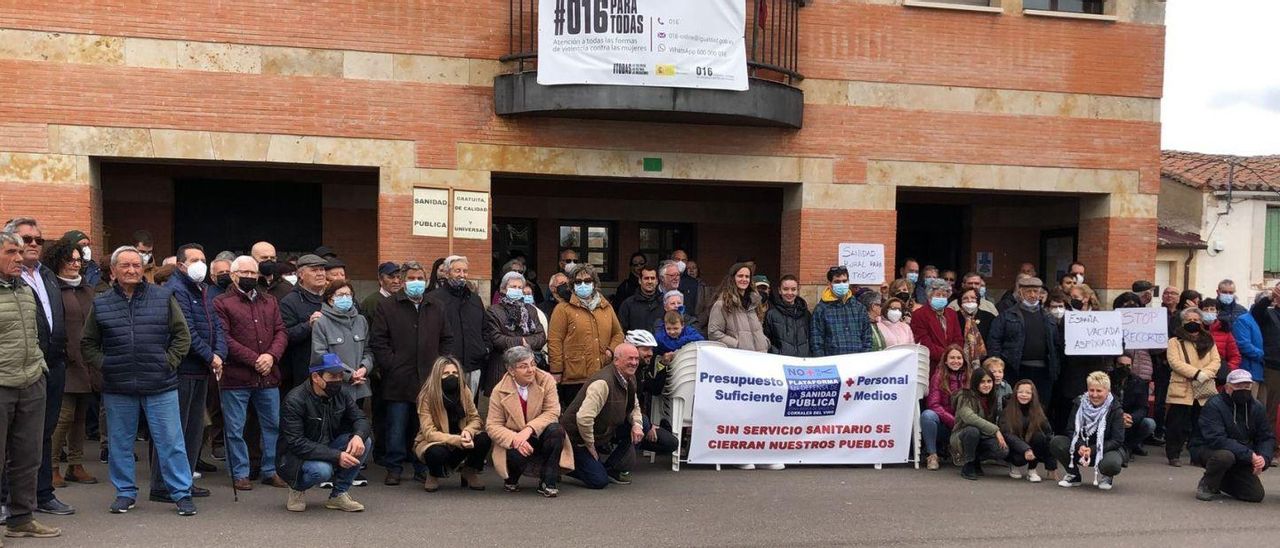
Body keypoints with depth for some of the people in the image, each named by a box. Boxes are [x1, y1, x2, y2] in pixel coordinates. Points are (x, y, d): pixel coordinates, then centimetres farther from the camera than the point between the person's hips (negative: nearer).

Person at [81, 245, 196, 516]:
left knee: (171, 442, 0)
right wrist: (104, 364, 0)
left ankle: (181, 493, 8)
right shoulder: (101, 304, 7)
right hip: (118, 388, 2)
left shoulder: (163, 298, 3)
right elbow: (88, 344, 14)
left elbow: (182, 335, 6)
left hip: (160, 385, -2)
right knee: (120, 444, 11)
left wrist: (169, 361, -3)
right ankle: (125, 492, 25)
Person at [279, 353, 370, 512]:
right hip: (296, 457, -6)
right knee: (322, 470, -37)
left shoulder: (341, 395, -2)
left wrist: (358, 436, -25)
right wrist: (336, 456, -35)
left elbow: (360, 418, 2)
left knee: (364, 442, -17)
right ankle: (298, 488, -1)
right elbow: (296, 443, -28)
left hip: (328, 449, 6)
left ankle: (338, 494, -6)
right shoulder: (294, 400, -23)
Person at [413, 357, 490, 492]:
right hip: (432, 442, -3)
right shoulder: (426, 397, -20)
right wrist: (456, 440, -38)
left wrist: (468, 431, -29)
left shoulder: (464, 391, -9)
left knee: (483, 439, -24)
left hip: (459, 440, 3)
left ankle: (469, 472, 5)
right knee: (437, 453, -38)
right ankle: (433, 476, 0)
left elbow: (475, 419, -4)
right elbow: (429, 433, -24)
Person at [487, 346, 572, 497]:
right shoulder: (499, 391, -9)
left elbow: (552, 413, -14)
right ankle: (511, 479, 4)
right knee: (516, 454, -35)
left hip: (541, 436, 1)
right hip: (515, 440, -1)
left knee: (556, 430, -32)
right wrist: (515, 439, -30)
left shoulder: (546, 380, -9)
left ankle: (548, 483, -17)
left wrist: (529, 429, -30)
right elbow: (492, 425, -11)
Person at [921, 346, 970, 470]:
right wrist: (954, 421, -19)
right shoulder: (938, 377, -4)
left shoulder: (970, 377, 3)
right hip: (942, 425, -1)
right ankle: (932, 455, -15)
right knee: (927, 415, -33)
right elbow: (933, 404, -10)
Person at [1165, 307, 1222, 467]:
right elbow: (1174, 362, -10)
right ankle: (1173, 455, 6)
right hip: (1182, 390, -3)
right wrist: (1196, 373, -19)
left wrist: (1205, 374, -14)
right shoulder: (1175, 341, 3)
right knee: (1178, 425, -3)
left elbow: (1216, 361, 5)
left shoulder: (1209, 342, 16)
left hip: (1204, 391, 4)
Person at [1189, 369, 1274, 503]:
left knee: (1257, 495, -4)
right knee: (1225, 455, -39)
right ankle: (1207, 485, -10)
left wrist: (1264, 458, -21)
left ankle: (1220, 481, 23)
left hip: (1239, 459, 6)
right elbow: (1216, 439, -30)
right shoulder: (1214, 405, -20)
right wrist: (1249, 455, -34)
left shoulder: (1256, 407, 0)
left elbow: (1267, 437, 2)